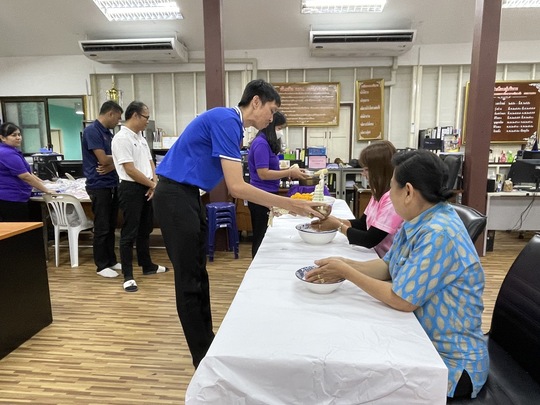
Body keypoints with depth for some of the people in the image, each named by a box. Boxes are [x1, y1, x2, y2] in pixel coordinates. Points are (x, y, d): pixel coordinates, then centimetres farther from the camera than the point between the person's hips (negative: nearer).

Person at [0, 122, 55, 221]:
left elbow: (28, 172, 19)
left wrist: (44, 185, 17)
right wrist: (46, 190, -14)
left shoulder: (12, 151, 14)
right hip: (11, 200, -11)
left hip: (10, 199, 11)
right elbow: (26, 177, -20)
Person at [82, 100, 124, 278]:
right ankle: (101, 265, 11)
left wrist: (112, 165, -11)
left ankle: (111, 260, 24)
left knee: (111, 227, 14)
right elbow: (103, 159, -20)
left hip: (112, 185, 8)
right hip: (99, 187, -8)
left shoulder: (108, 133, 14)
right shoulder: (91, 131, -13)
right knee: (102, 228, 0)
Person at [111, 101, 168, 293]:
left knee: (145, 230, 18)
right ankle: (128, 276, 6)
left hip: (146, 188, 9)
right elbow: (130, 170, -20)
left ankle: (147, 266, 31)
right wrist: (152, 184, -12)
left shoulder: (140, 137, 13)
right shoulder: (122, 138, -15)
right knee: (129, 233, -2)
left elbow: (149, 162, 14)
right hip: (131, 189, -9)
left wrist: (154, 183, -3)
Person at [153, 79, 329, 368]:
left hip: (186, 196, 10)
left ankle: (207, 342, 29)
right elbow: (237, 187, -24)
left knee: (198, 274, 15)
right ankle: (203, 357, 13)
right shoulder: (226, 120, -17)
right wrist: (289, 204, -21)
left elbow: (236, 185, 15)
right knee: (189, 280, -1)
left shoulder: (229, 122, 13)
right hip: (175, 197, -10)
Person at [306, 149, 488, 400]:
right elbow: (388, 266, 5)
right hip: (421, 341, 7)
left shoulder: (438, 234, -30)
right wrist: (346, 265, -12)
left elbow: (402, 300, -26)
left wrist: (347, 273, -19)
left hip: (451, 361, -7)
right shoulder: (417, 221, -1)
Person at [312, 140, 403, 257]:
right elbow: (362, 224, 10)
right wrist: (336, 220, -5)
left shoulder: (393, 198, -23)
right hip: (377, 255, 7)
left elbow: (370, 240, -23)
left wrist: (338, 226, -12)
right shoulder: (379, 193, 7)